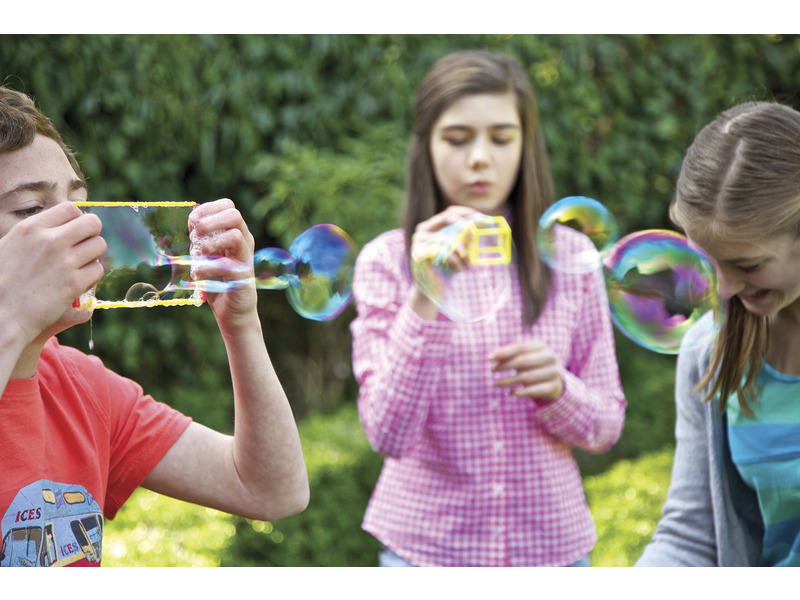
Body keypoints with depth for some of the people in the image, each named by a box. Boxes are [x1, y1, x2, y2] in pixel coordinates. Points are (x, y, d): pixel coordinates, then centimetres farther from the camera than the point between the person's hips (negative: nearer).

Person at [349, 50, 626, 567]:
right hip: (429, 543, -1)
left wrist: (556, 389, -16)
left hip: (551, 542, 2)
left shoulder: (569, 257, -1)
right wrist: (425, 298, -24)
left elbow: (606, 426, 3)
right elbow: (389, 433, -15)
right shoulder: (387, 261, -6)